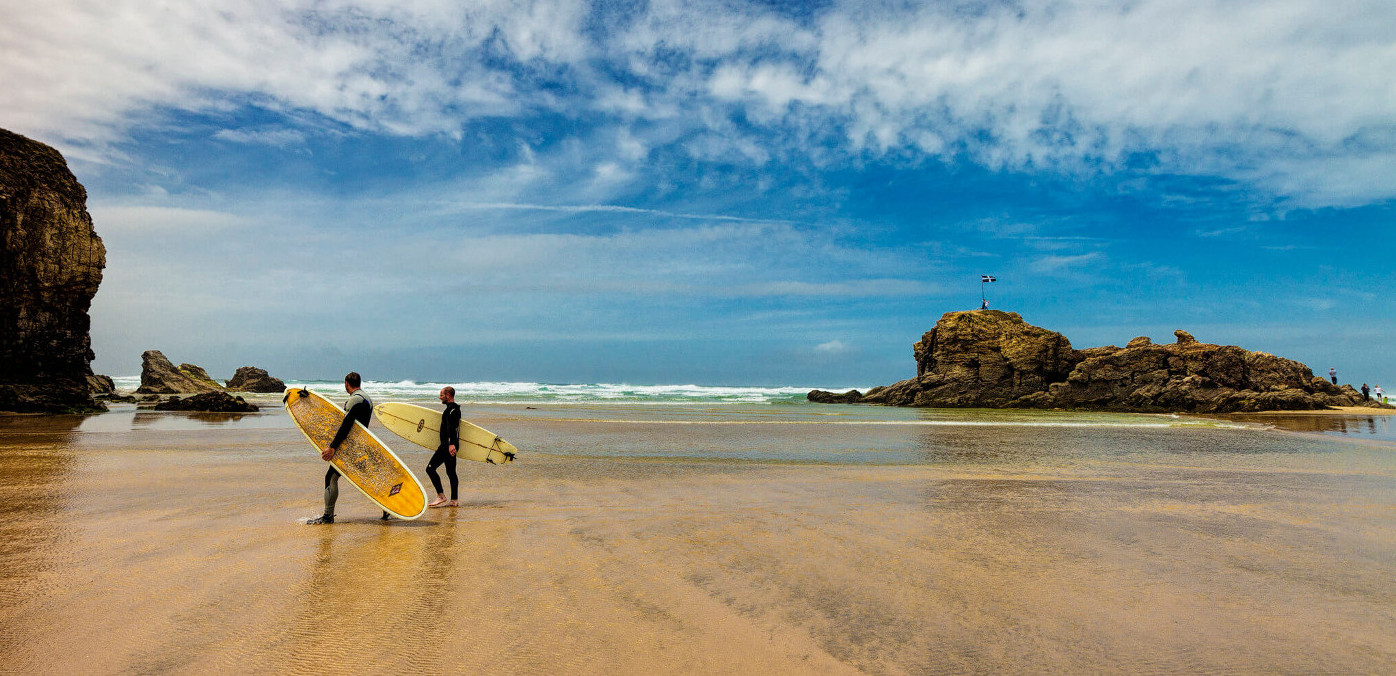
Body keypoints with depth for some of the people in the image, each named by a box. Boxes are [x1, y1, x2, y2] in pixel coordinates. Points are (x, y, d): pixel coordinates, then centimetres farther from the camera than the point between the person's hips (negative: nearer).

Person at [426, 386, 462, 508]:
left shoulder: (452, 409, -12)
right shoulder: (454, 408, 21)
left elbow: (452, 427, -25)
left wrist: (451, 444, -34)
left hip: (448, 444, -11)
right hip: (450, 445, 11)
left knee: (430, 468, -9)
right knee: (451, 471, 10)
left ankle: (441, 496, -9)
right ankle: (454, 500, 12)